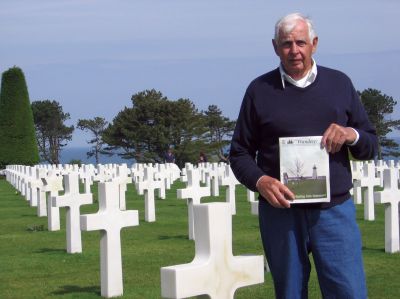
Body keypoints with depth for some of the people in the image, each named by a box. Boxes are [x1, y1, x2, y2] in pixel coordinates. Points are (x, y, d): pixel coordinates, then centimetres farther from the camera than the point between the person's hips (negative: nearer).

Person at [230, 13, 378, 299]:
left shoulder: (340, 83, 11)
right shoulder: (260, 90, 7)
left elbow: (371, 146, 14)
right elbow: (240, 153, 8)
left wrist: (351, 134, -9)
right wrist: (259, 181, -13)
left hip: (334, 210, 0)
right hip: (280, 210, 0)